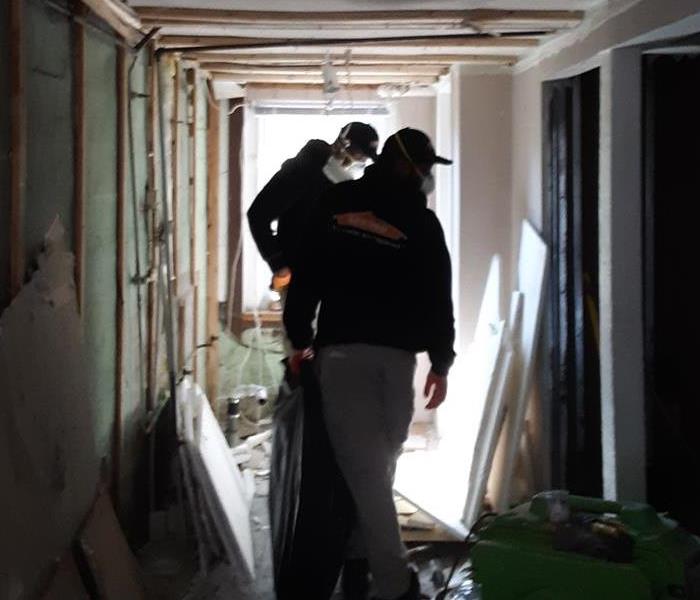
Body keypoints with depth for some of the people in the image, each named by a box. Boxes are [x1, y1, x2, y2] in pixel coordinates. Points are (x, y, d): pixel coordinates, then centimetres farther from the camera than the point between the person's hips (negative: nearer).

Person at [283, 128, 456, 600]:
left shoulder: (335, 204, 8)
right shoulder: (421, 220, 3)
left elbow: (306, 276, 6)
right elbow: (437, 298, 2)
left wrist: (300, 337, 13)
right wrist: (441, 363, 9)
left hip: (340, 349, 0)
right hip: (396, 353, 0)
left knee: (364, 468, -5)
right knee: (379, 465, 14)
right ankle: (360, 560, 21)